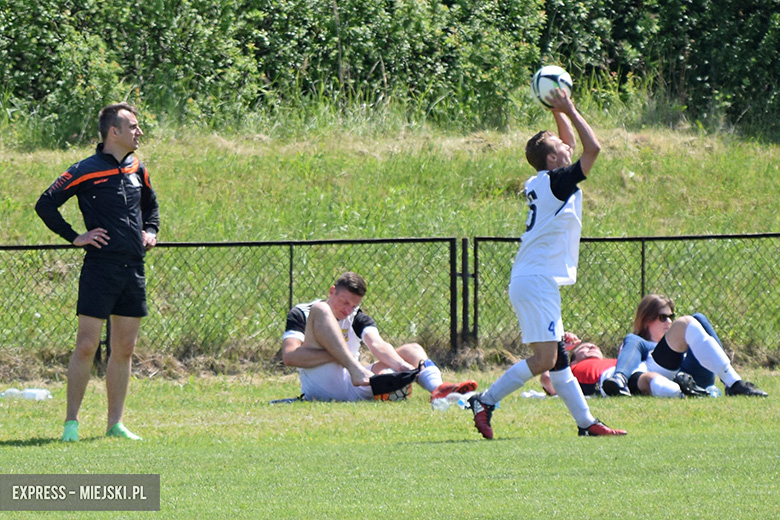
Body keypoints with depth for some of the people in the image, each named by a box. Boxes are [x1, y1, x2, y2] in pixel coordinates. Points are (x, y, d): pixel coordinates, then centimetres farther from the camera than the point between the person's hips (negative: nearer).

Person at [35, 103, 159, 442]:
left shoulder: (137, 170, 13)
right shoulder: (86, 171, -7)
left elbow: (150, 204, 32)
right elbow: (45, 205, -6)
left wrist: (150, 231, 15)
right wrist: (75, 237, -8)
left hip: (134, 270, 6)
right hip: (100, 269, -6)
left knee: (124, 349, 7)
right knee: (87, 345, -8)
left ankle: (115, 423, 13)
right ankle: (71, 423, -3)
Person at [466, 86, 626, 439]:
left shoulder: (539, 183, 15)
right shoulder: (557, 182, -10)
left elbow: (573, 140, 30)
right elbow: (592, 148, -16)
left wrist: (559, 111, 19)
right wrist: (569, 110, -8)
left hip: (528, 281, 10)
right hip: (538, 281, -10)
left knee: (557, 357, 10)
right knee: (544, 359, -13)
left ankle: (586, 422, 13)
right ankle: (485, 402, -11)